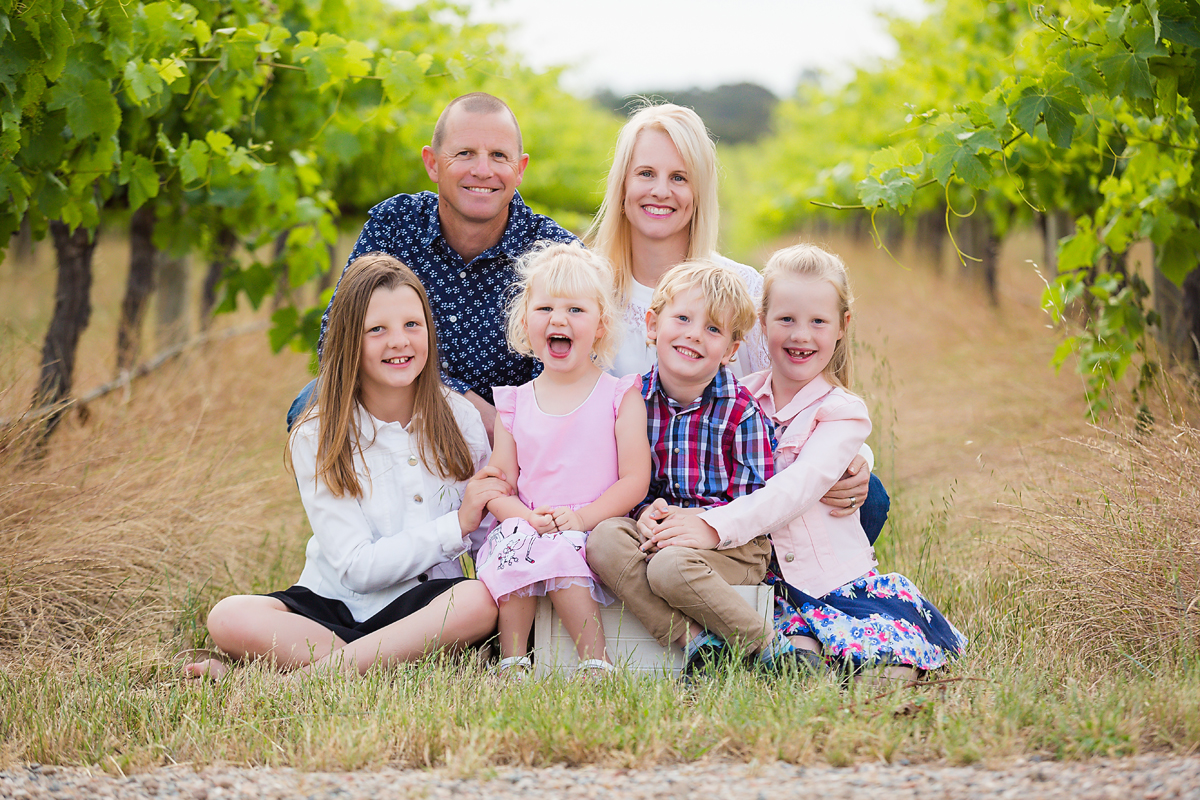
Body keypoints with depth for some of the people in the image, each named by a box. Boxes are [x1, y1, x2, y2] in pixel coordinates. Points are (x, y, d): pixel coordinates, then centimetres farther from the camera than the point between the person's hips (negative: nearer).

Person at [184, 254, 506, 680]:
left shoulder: (459, 419, 1)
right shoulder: (317, 438, -6)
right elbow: (357, 568, -12)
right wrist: (456, 525, -18)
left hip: (422, 602, 1)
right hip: (334, 606, -1)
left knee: (481, 600, -35)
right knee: (230, 617, -29)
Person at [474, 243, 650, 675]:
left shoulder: (620, 396, 5)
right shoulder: (515, 404, 14)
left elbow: (635, 480, -2)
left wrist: (583, 516, -17)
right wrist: (527, 517, -13)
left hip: (594, 529, -3)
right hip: (528, 525, 3)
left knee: (560, 552, -34)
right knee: (511, 541, -30)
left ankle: (595, 663, -28)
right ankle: (512, 662, -23)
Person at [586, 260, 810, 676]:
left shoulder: (740, 409, -8)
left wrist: (694, 519, -21)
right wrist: (647, 512, -13)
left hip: (731, 540, -5)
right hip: (658, 529, 5)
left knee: (670, 567, -34)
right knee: (604, 541, -25)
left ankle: (772, 649, -19)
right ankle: (696, 643, -29)